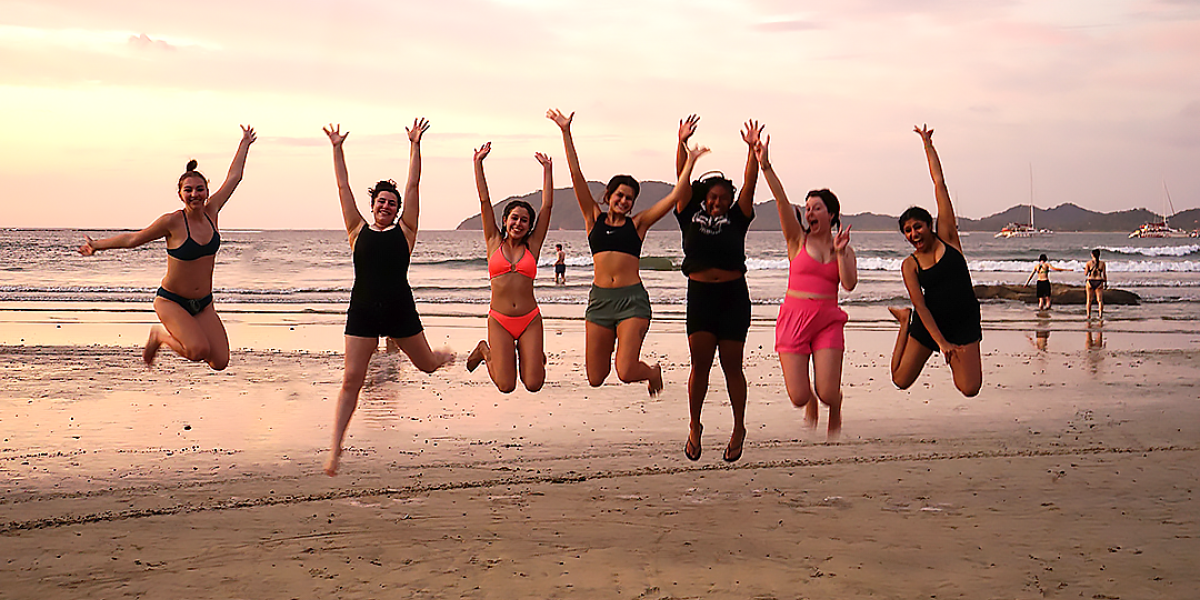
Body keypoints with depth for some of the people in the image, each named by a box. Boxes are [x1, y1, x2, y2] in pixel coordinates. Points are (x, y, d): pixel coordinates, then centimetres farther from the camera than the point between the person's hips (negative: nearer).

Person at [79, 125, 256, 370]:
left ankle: (187, 334, 24)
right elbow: (134, 238, -1)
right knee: (199, 351, -26)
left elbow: (233, 177, 11)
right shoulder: (172, 222, -15)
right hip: (171, 301, -5)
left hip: (203, 304, 5)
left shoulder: (211, 212, -1)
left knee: (220, 363, -4)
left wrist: (245, 143, 20)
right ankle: (160, 335, 5)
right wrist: (98, 245, 1)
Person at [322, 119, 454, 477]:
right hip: (363, 311, 0)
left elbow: (413, 185, 4)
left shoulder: (404, 230, 5)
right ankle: (335, 450, -3)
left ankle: (445, 355, 57)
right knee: (352, 379, -6)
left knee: (427, 365, 17)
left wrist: (414, 144, 4)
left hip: (400, 310, 0)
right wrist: (337, 149, 9)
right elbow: (343, 187, 9)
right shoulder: (358, 230, 8)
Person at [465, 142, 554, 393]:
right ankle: (485, 351, 23)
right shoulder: (494, 243, 7)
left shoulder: (532, 246, 8)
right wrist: (478, 163, 2)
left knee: (533, 384, -8)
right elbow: (484, 201, 4)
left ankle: (529, 354, 27)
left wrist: (547, 169, 7)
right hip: (499, 320, -1)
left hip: (530, 319, 1)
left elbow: (547, 205, 6)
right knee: (506, 386, -8)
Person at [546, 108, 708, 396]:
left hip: (632, 299, -2)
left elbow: (677, 195, 5)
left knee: (626, 373, -16)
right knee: (595, 379, 4)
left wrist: (690, 161, 2)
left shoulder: (637, 223, 8)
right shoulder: (594, 219, 11)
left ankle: (653, 371, 22)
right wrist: (566, 133, 4)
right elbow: (576, 176, 7)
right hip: (599, 298, 2)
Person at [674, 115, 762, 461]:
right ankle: (694, 426, 15)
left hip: (733, 295, 0)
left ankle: (739, 427, 17)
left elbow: (749, 185, -1)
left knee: (732, 365, 5)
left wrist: (753, 149, -10)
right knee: (700, 364, 0)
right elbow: (682, 181, 3)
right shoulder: (690, 217, 8)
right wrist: (682, 144, -5)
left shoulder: (736, 221, 6)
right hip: (700, 294, 0)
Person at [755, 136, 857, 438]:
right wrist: (765, 166, -16)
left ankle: (835, 407, 29)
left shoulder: (845, 249, 10)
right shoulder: (798, 240, 5)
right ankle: (811, 401, 31)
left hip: (828, 321, 1)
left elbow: (849, 284, -5)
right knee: (799, 398, -7)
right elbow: (781, 200, -6)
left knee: (828, 395, -9)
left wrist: (840, 252, -12)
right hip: (794, 318, -1)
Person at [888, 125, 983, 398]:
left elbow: (939, 183, -4)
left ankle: (954, 359, 22)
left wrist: (927, 144, 0)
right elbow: (920, 304, -12)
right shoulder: (909, 265, -4)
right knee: (901, 380, 5)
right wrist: (940, 341, -23)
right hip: (929, 322, 1)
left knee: (970, 389, -12)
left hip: (964, 322, -1)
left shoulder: (946, 236, -3)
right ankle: (905, 320, 27)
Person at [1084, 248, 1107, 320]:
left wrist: (1085, 270, 18)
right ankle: (1101, 316, -6)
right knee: (1100, 300, 4)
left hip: (1090, 282, 0)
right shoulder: (1102, 263, -1)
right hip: (1099, 283, 0)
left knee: (1089, 300, 10)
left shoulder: (1088, 263, -4)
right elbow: (1104, 274, 0)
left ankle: (1089, 316, 8)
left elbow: (1085, 274, -3)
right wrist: (1106, 283, 9)